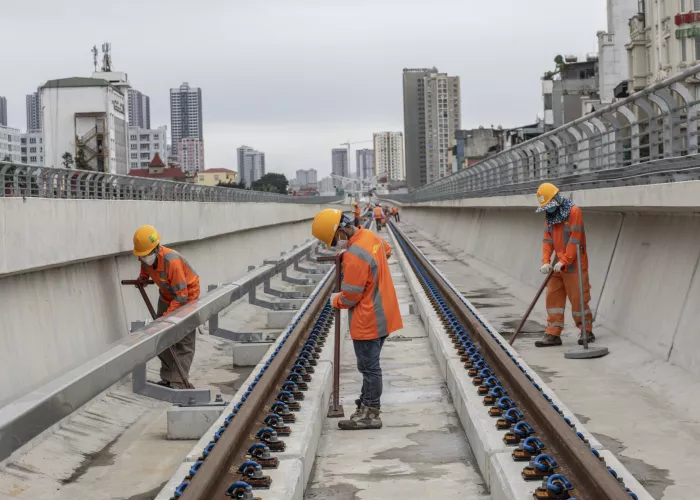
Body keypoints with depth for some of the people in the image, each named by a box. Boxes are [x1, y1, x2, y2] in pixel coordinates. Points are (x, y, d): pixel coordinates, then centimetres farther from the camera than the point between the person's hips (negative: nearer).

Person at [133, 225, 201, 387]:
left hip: (187, 296, -7)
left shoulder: (172, 261, -36)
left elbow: (181, 296, -32)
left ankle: (178, 384, -10)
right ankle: (167, 378, 16)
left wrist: (166, 316, -32)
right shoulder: (146, 258, -13)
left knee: (184, 343, -9)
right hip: (167, 296, 8)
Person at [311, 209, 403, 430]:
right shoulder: (369, 236, 0)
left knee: (369, 367, 1)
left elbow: (350, 297, -21)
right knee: (369, 365, 20)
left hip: (368, 321, -10)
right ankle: (366, 404, 32)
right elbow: (385, 250, 24)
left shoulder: (354, 257, -28)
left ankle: (370, 414, 9)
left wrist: (335, 300, 1)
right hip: (381, 314, 10)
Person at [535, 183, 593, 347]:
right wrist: (546, 261, -7)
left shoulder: (574, 212, -13)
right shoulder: (549, 215, 9)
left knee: (578, 298, -1)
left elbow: (574, 239, -18)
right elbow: (547, 240, 6)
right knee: (553, 297, 4)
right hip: (558, 265, 7)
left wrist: (564, 261, -21)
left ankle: (587, 331, 13)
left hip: (574, 264, -7)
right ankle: (553, 334, 7)